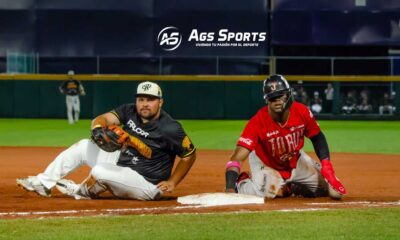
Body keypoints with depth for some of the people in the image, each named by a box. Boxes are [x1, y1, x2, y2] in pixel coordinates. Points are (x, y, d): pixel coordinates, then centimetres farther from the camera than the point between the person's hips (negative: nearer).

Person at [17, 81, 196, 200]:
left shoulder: (170, 128, -21)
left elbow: (190, 155, -12)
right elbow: (102, 119, -13)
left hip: (147, 184, -7)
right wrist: (98, 129, -37)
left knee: (99, 171, -29)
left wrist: (171, 183, -16)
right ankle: (43, 184, 8)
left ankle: (82, 191, 7)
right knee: (83, 147, 2)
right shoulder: (129, 111, -4)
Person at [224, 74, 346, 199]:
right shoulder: (258, 122, -34)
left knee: (335, 191, -1)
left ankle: (290, 187, 23)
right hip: (266, 165, -4)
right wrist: (230, 188, -55)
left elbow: (317, 137, -2)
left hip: (297, 162, 4)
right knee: (267, 192, -35)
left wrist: (326, 164, -15)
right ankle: (241, 183, 2)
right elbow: (238, 157, -40)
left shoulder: (302, 112, -22)